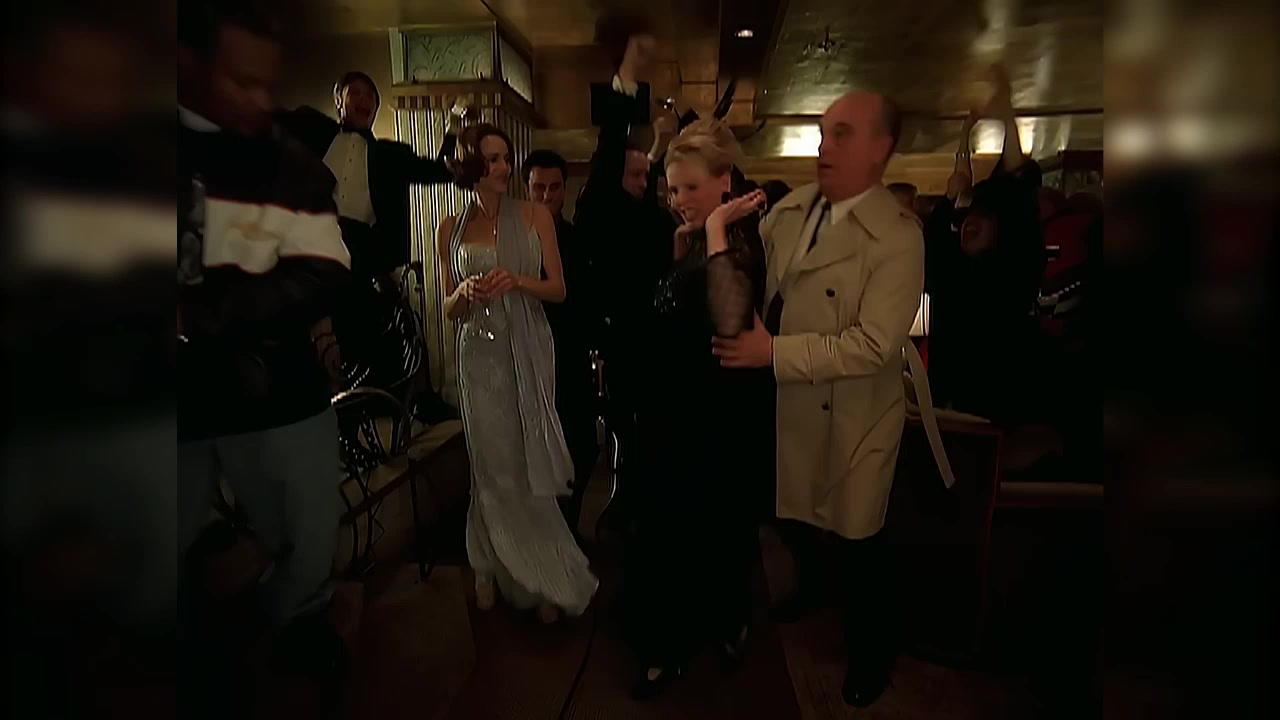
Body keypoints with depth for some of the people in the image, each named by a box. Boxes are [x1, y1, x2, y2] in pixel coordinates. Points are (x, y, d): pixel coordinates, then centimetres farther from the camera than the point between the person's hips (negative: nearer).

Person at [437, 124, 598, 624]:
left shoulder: (535, 217, 2)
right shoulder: (451, 229, 5)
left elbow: (559, 290, 1)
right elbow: (449, 310, 8)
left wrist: (517, 281, -18)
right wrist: (465, 292, -14)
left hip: (528, 352, -1)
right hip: (478, 356, 1)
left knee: (530, 465, 4)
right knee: (492, 466, 8)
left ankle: (535, 575, 23)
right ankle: (493, 569, 28)